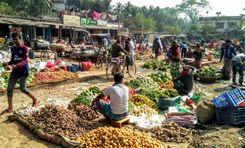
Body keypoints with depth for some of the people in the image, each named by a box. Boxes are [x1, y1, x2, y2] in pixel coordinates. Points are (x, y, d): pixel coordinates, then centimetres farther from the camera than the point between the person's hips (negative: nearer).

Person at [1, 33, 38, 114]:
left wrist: (13, 66, -35)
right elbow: (12, 60, 17)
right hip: (15, 70, 7)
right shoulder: (12, 49, 9)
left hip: (23, 70, -6)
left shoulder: (24, 48, -11)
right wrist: (8, 64, -6)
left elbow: (24, 61, -21)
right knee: (9, 89, 0)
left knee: (22, 88, -3)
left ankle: (35, 100, 22)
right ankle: (10, 108, 9)